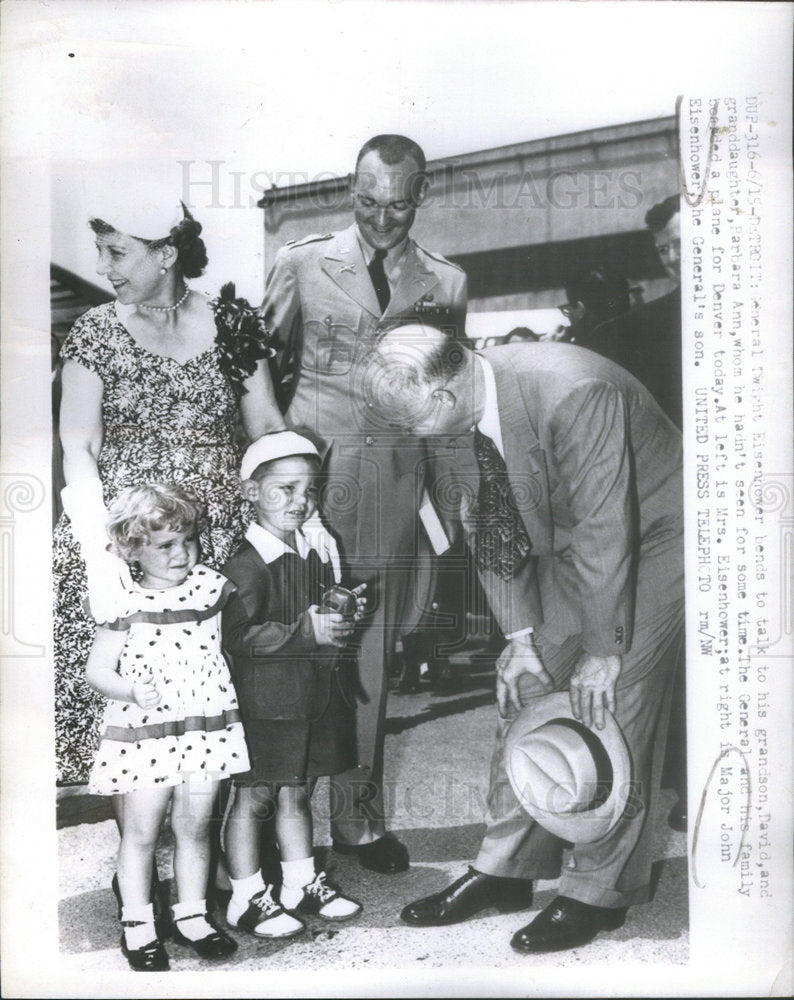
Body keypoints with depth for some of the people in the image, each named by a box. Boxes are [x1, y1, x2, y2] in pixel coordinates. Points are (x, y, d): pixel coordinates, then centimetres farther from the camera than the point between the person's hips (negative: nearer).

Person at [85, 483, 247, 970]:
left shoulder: (213, 585, 2)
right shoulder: (126, 604, -8)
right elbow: (96, 669, -6)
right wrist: (134, 691, -24)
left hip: (205, 728, 3)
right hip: (145, 733, -3)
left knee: (195, 826, 12)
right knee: (142, 830, 7)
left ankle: (192, 916, 28)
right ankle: (137, 925, 24)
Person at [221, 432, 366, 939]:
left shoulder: (315, 553, 10)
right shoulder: (247, 564, -16)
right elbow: (239, 636, -24)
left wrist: (345, 614, 3)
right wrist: (305, 631, -28)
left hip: (316, 695, 7)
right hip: (266, 701, -7)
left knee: (297, 792, 20)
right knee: (254, 796, 5)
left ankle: (302, 883, 34)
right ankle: (247, 897, 20)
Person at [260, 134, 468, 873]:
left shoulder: (445, 284, 10)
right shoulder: (300, 265, 5)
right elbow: (263, 367, 10)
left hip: (394, 491, 2)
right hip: (309, 483, -1)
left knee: (369, 660, 9)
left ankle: (358, 814, 24)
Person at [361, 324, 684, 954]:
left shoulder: (573, 394, -34)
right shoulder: (463, 415, -10)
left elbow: (604, 528, -29)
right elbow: (494, 533, -2)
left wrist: (602, 650, -22)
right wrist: (520, 636, -5)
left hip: (649, 543, -7)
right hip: (567, 551, 7)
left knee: (610, 711, -8)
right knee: (525, 696, 6)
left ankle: (598, 891, 9)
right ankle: (505, 869, 19)